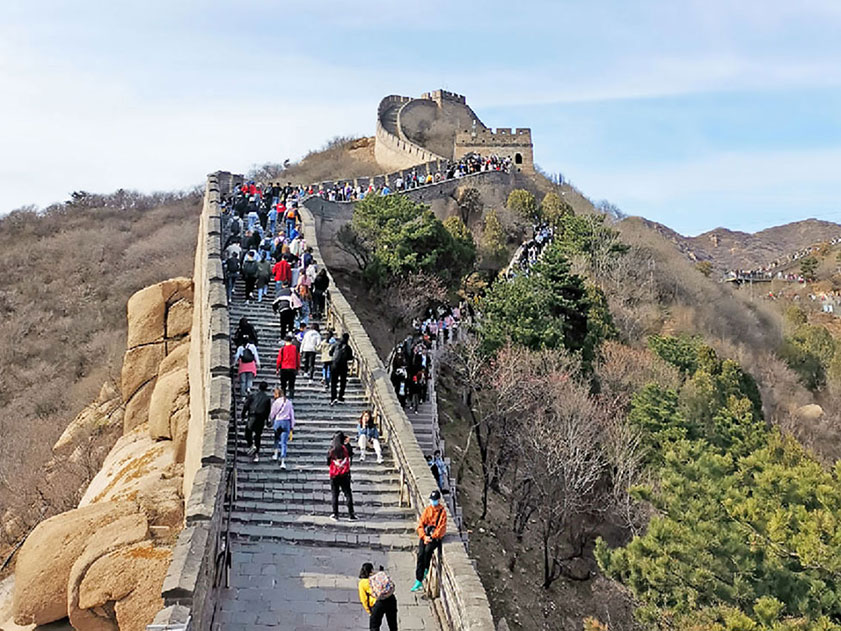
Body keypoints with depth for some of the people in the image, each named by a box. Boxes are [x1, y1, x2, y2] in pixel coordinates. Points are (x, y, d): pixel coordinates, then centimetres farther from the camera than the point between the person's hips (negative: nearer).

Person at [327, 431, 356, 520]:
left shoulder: (331, 450, -5)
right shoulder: (346, 448, -7)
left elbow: (328, 463, 4)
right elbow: (351, 454, 15)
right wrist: (348, 443, 19)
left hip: (334, 475, 0)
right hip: (345, 474, 0)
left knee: (335, 495, 8)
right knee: (348, 494, 4)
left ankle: (335, 514, 6)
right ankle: (351, 514, 0)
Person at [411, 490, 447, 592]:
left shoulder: (442, 511, -1)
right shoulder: (427, 510, 10)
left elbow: (441, 528, -7)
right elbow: (421, 525, 6)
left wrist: (432, 538, -15)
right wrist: (424, 536, -9)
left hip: (436, 536, -3)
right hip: (425, 534, 3)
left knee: (428, 550, -29)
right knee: (420, 554, -16)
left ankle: (426, 570, 0)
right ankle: (418, 581, -13)